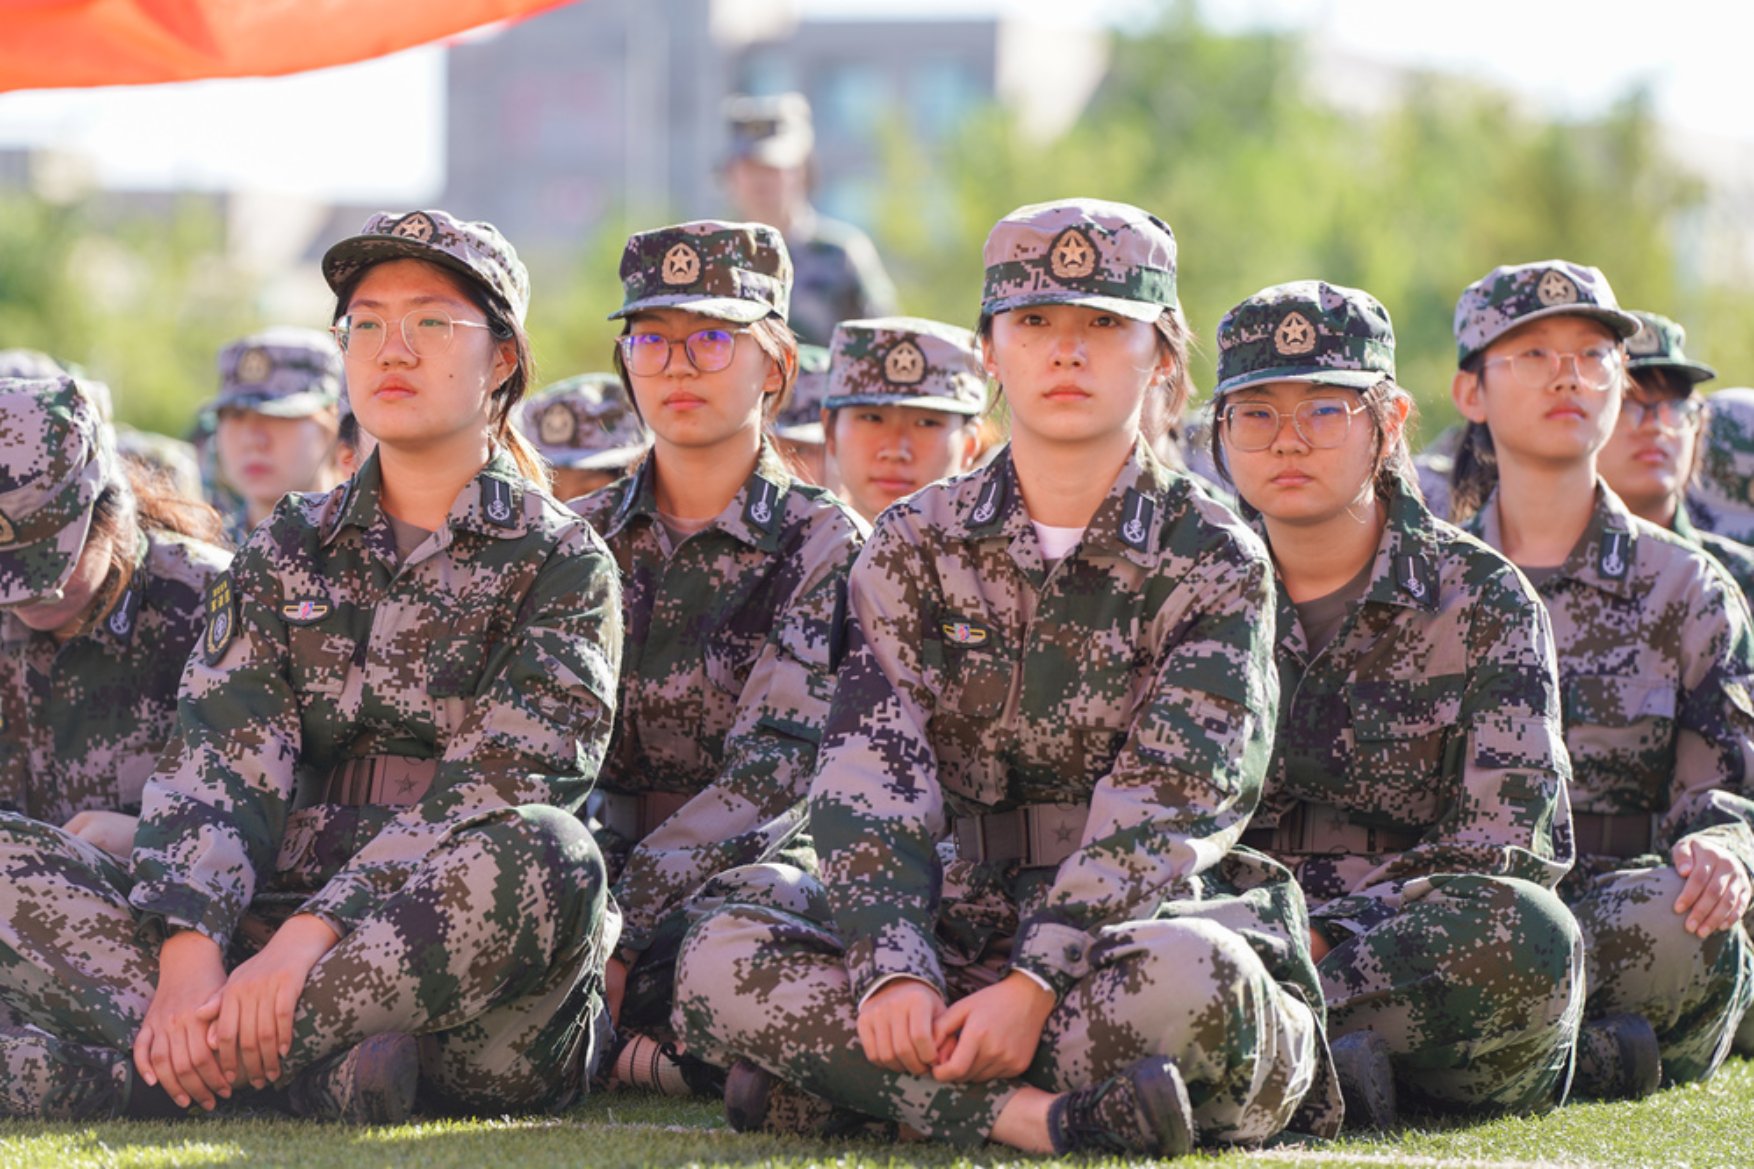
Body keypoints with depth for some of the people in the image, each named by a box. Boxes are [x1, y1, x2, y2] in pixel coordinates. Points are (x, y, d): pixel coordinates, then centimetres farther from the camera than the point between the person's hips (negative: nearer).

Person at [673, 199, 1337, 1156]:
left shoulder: (1214, 563, 1)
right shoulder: (915, 545, 9)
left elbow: (1162, 803, -11)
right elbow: (873, 772, -3)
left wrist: (1038, 982, -26)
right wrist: (893, 969, -22)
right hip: (967, 923, 2)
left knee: (1185, 977, -40)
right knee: (722, 959, -25)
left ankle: (846, 1084, -24)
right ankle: (1033, 1114, -35)